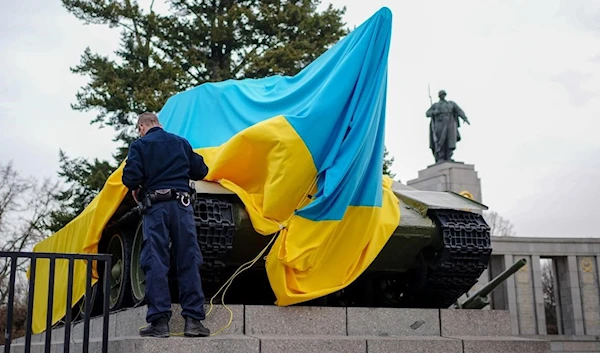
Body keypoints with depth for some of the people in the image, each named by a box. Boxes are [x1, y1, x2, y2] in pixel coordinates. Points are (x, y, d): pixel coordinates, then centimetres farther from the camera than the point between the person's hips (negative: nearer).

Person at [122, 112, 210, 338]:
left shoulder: (139, 145, 6)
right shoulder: (181, 142, 16)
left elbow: (131, 176, -7)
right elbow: (200, 171, 14)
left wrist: (135, 189, 14)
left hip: (155, 206, -2)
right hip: (182, 204, 2)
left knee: (155, 263, -2)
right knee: (189, 262, 1)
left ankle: (159, 321, -7)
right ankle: (193, 319, -3)